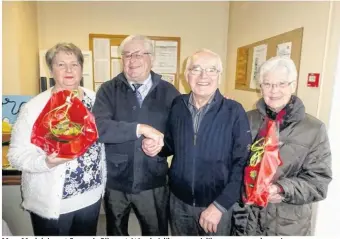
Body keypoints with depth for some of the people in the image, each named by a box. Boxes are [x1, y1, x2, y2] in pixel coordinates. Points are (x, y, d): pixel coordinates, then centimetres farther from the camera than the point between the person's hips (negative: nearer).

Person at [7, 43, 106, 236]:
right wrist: (46, 162, -32)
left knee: (88, 234, 23)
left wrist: (102, 181, 9)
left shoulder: (94, 99, -2)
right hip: (52, 202, -3)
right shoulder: (35, 107, -15)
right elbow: (16, 154, -13)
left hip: (91, 195, 4)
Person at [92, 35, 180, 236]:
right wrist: (140, 128, -29)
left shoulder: (168, 92, -3)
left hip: (154, 183, 0)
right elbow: (99, 127, -20)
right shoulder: (108, 90, -6)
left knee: (157, 233, 21)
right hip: (115, 182, 0)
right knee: (115, 233, 25)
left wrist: (162, 143, -20)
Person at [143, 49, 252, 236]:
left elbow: (242, 163, -12)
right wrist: (157, 147, -12)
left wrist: (221, 204, -15)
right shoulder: (177, 106, -5)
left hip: (216, 204, -3)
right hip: (179, 201, 3)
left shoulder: (234, 112, -15)